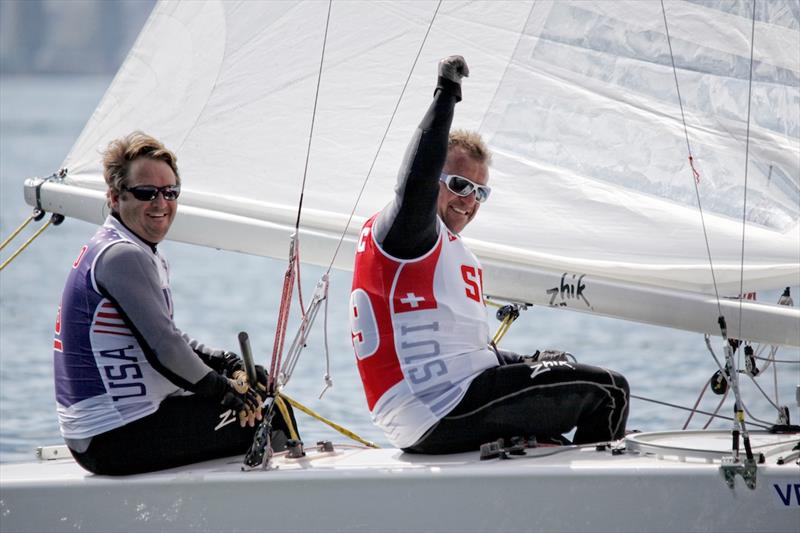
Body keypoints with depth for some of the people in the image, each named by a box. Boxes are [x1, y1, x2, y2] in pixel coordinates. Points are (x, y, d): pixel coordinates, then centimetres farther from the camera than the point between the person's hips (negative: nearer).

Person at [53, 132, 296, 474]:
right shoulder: (122, 256, -16)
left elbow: (163, 337, 23)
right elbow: (164, 348, -20)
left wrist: (229, 363, 10)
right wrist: (224, 389, -5)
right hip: (119, 439, -11)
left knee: (256, 383, 21)